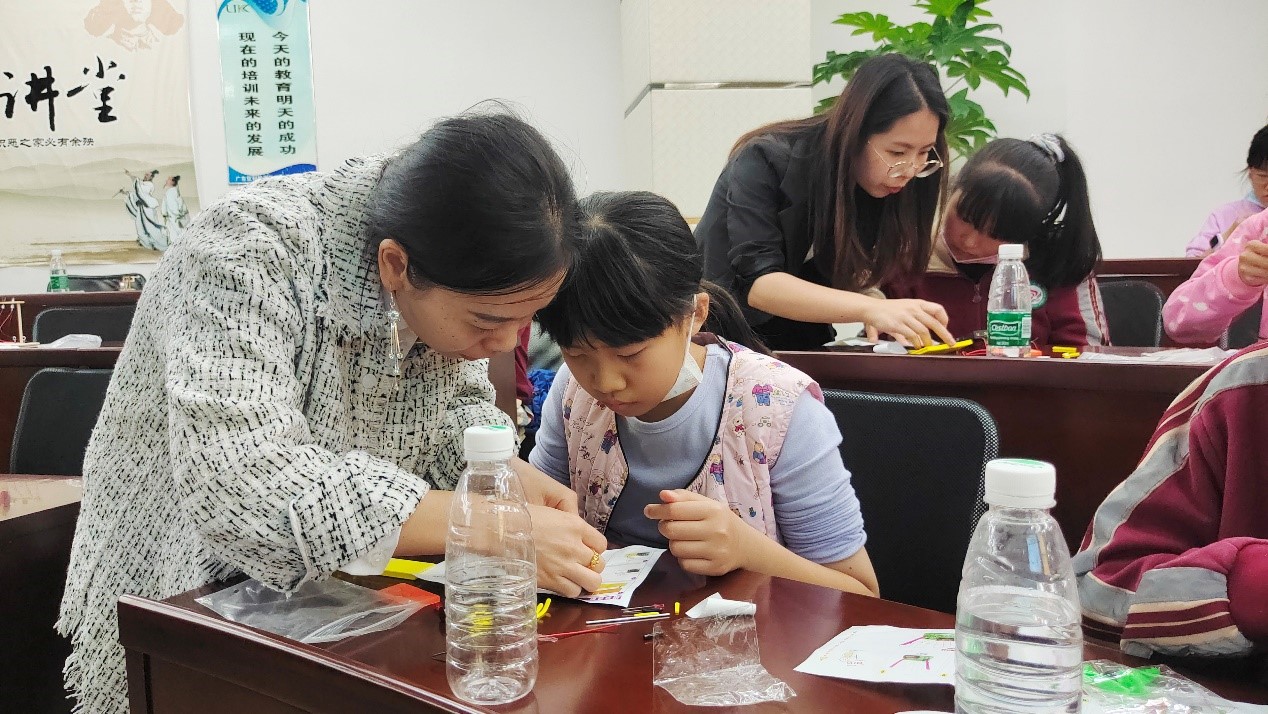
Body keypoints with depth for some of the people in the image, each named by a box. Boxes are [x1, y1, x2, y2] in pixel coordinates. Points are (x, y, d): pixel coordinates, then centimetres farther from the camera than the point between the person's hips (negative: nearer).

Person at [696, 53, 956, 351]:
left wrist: (879, 315, -22)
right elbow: (756, 282, -29)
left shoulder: (888, 185, -4)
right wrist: (869, 308, -40)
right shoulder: (766, 161, -21)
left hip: (803, 345, 4)